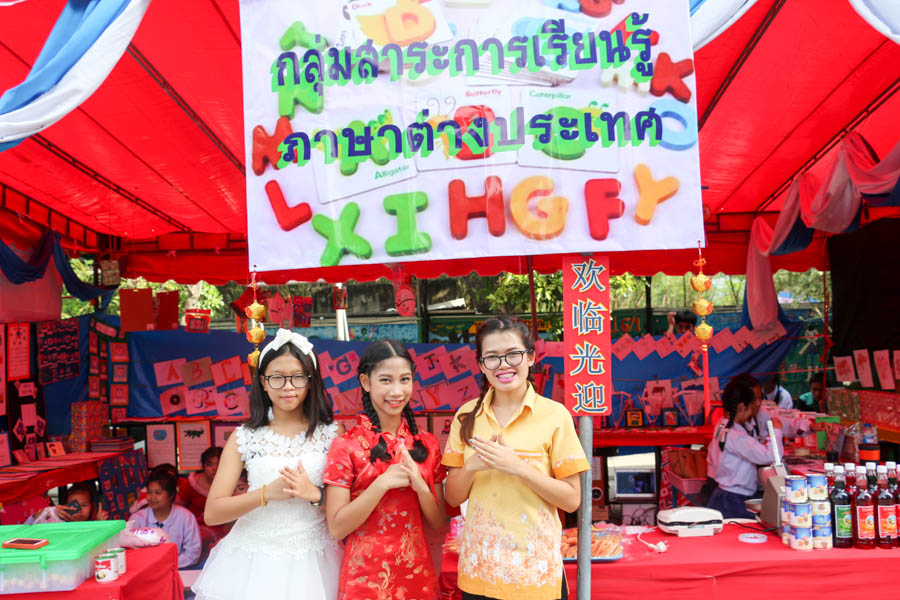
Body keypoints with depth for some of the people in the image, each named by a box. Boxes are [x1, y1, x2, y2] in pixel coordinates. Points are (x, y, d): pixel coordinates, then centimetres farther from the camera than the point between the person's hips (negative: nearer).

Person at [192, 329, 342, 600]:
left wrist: (315, 494, -21)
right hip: (252, 562, 0)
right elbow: (212, 513, -5)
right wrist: (267, 493, -18)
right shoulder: (243, 437, -1)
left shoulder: (332, 433, -2)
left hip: (312, 562, 0)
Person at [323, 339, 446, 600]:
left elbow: (438, 522, 3)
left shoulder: (427, 445, 0)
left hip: (418, 573, 3)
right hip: (365, 578, -3)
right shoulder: (346, 446, -10)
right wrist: (382, 483, -21)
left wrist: (420, 486, -15)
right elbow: (337, 528, -12)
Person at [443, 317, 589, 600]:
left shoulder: (554, 415, -9)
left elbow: (571, 499, -8)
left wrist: (518, 467, -21)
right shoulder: (467, 415, 0)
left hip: (535, 570, -3)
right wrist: (471, 467, -16)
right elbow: (453, 498, 4)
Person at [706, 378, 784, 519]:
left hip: (721, 493, 10)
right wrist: (777, 430, -16)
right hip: (735, 501, -10)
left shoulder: (720, 427, 7)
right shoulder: (737, 438, -23)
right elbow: (769, 456, -31)